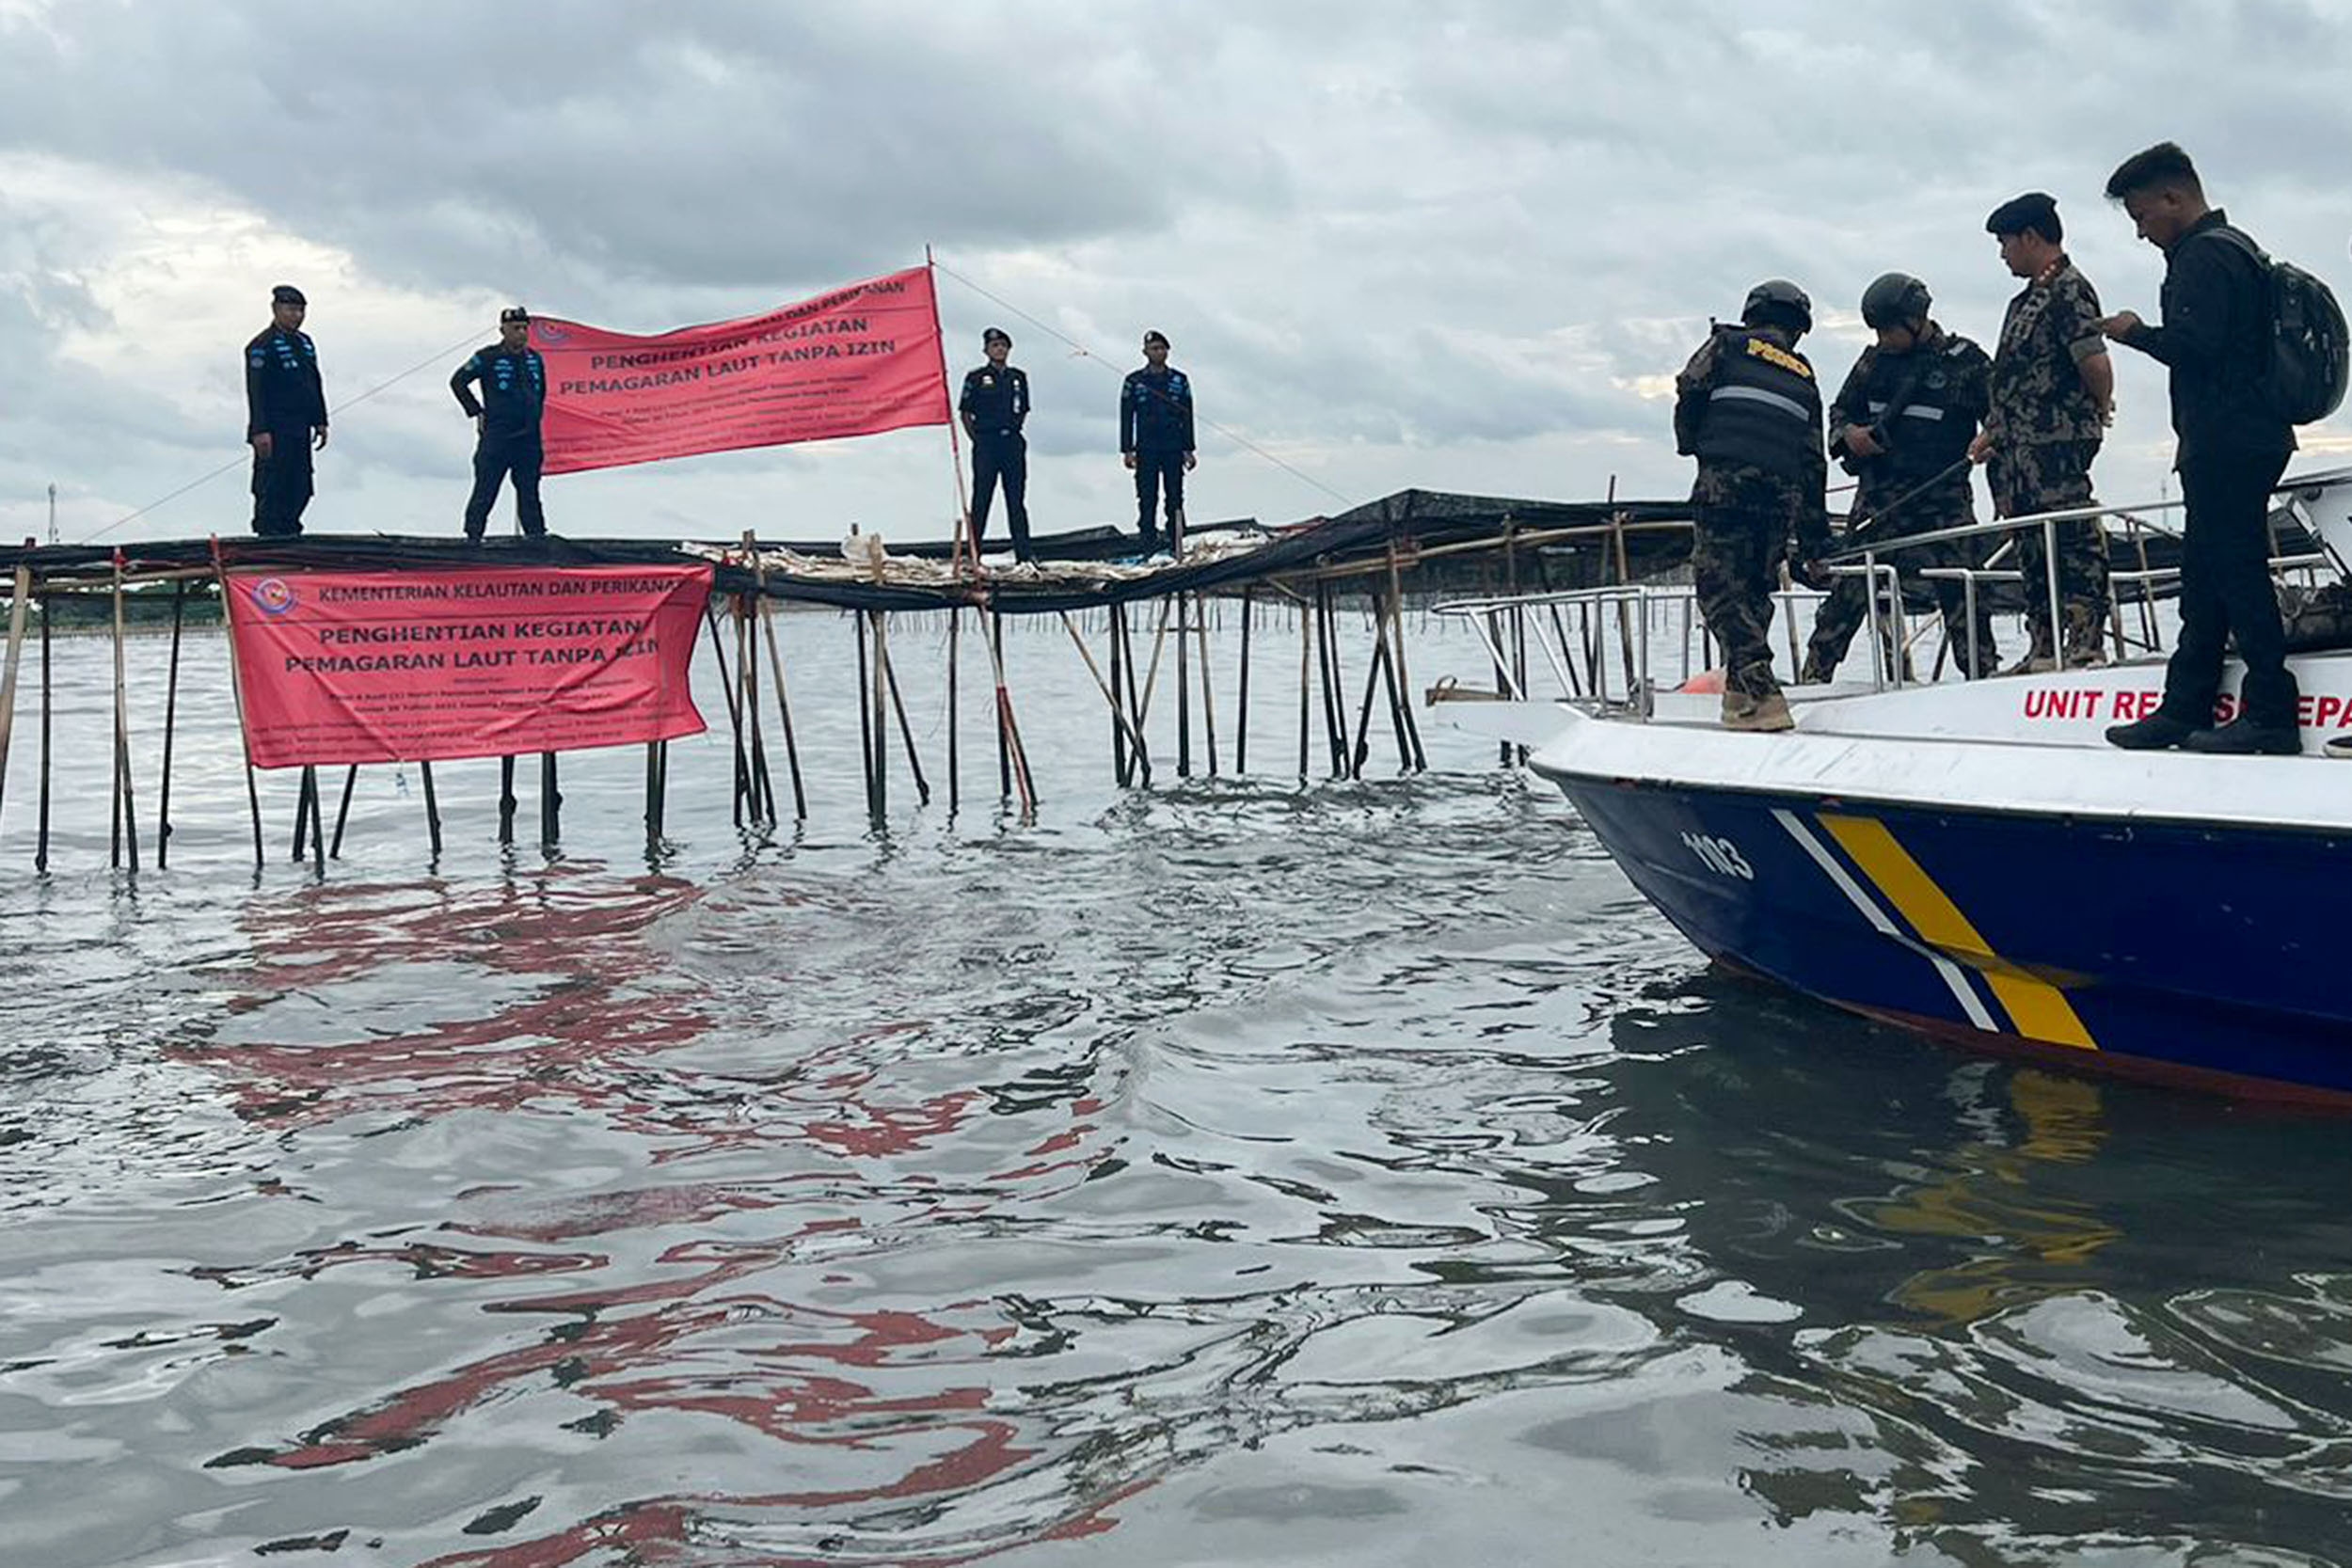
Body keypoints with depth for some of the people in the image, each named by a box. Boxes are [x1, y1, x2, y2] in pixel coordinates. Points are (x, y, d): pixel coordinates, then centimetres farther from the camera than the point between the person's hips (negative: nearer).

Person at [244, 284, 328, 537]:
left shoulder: (305, 343, 17)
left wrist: (320, 421, 18)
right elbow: (256, 391, -14)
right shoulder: (262, 345, -8)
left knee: (300, 489, 8)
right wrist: (260, 431, -20)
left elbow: (316, 385, 23)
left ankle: (288, 532, 16)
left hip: (300, 431, 8)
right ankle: (270, 536, -4)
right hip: (274, 431, -8)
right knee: (272, 488, -6)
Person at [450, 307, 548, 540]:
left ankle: (537, 536, 10)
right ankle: (473, 535, -3)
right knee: (485, 490, -5)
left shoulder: (535, 360, 13)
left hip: (528, 438, 5)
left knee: (529, 491, 8)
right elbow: (457, 382, 2)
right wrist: (477, 412, -2)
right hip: (496, 436, -5)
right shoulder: (488, 358, -2)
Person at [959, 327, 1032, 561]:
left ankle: (1023, 555, 7)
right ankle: (973, 554, 1)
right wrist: (977, 440, -3)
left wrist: (1014, 432, 9)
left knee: (1016, 500, 5)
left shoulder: (1018, 377, 12)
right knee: (981, 499, -2)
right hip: (986, 443, -3)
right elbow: (965, 413, 3)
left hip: (1013, 443, 4)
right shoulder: (976, 378, 1)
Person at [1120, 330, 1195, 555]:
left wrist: (1188, 449, 5)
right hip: (1146, 450, -1)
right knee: (1146, 500, -4)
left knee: (1175, 498, -1)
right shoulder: (1134, 382, 6)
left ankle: (1176, 547, 2)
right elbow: (1126, 417, 6)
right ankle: (1149, 548, -3)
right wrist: (1127, 450, -2)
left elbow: (1187, 417, 11)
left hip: (1173, 449, 1)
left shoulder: (1179, 381, 9)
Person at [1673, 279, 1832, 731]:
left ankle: (1761, 693, -20)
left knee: (1720, 587, -6)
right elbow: (1814, 462, 22)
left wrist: (1690, 444, 22)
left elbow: (1690, 390, 1)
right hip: (1783, 492, 4)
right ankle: (1739, 693, 11)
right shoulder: (1804, 377, 26)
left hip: (1725, 479, -4)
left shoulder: (1729, 345, 16)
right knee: (1755, 588, 16)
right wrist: (1814, 546, 22)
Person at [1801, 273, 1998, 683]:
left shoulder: (1966, 361, 1)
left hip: (1943, 493, -2)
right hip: (1881, 491, 2)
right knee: (1852, 585, -5)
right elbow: (1841, 409, 22)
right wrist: (1848, 434, -1)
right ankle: (1815, 672, -4)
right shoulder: (1875, 360, 11)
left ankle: (1982, 676, 3)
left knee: (1962, 588, -4)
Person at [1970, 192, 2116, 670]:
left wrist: (2101, 409, -2)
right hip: (2020, 447, 10)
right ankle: (2043, 648, 17)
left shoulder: (2069, 289, -10)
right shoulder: (2027, 298, 20)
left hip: (2059, 444, -10)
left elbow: (2095, 362, -18)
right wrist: (1993, 432, 21)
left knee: (2074, 543, -8)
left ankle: (2087, 645, -8)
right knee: (2033, 550, 11)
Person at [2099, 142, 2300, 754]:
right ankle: (2185, 710, 17)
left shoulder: (2204, 256, -13)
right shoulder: (2235, 247, 21)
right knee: (2203, 578, 12)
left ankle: (2271, 714, -6)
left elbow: (2193, 345, -23)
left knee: (2237, 573, -8)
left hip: (2225, 446, -11)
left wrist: (2136, 332, -8)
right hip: (2247, 440, 11)